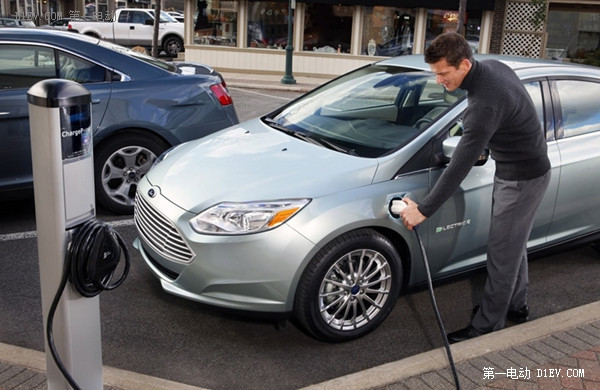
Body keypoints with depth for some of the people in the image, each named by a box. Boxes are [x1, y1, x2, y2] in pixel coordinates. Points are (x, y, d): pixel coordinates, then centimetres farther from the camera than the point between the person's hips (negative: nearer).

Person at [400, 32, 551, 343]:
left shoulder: (485, 104, -33)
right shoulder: (491, 66, -4)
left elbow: (460, 166, -33)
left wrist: (424, 210, -29)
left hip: (522, 179, -10)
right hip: (514, 170, 10)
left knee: (503, 253, 0)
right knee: (512, 245, 21)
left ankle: (487, 325, 12)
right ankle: (515, 306, 37)